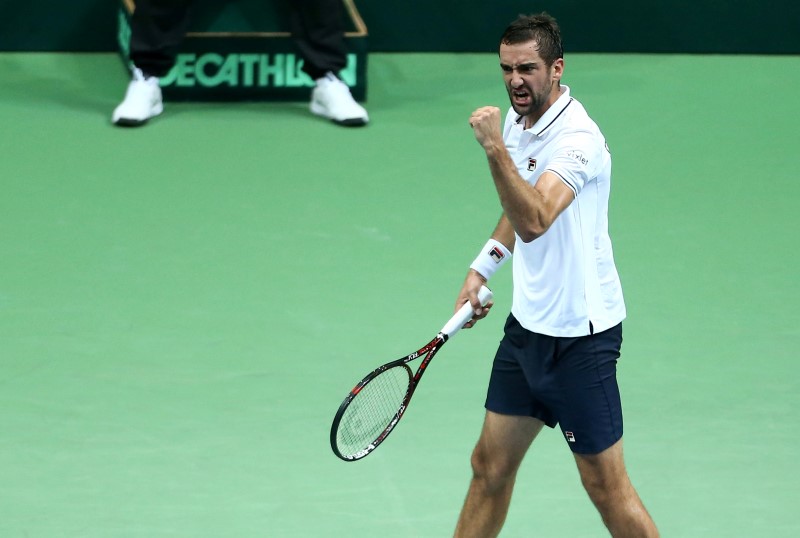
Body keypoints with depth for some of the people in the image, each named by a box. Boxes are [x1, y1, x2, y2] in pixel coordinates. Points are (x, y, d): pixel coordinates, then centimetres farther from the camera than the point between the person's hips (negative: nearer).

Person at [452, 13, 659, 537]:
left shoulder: (577, 139, -23)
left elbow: (534, 221, -38)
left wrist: (495, 148, -44)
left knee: (605, 484, -3)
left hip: (579, 332, -8)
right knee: (490, 465, 13)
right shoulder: (518, 119, 5)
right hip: (527, 323, 8)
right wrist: (481, 270, 19)